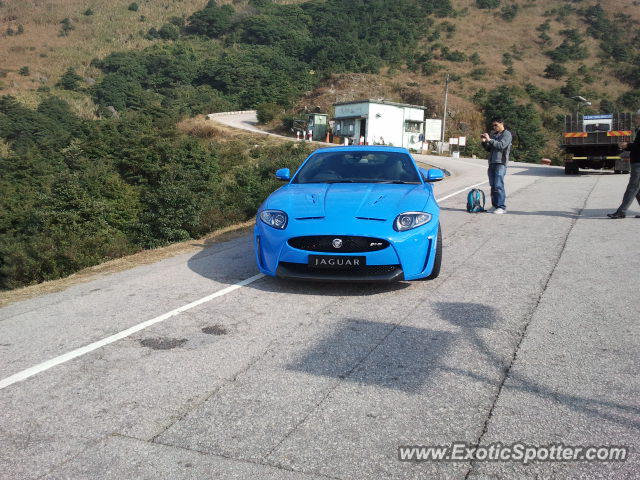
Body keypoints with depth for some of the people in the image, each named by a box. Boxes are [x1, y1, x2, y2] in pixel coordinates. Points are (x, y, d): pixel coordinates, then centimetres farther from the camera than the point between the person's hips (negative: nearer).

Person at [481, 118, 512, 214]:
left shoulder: (507, 134, 0)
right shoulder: (494, 135, 21)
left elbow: (502, 145, -15)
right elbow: (488, 149, 22)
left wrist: (489, 140, -17)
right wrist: (484, 141, 4)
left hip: (500, 163, -7)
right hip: (492, 163, 7)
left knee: (498, 186, -12)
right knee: (493, 186, 7)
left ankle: (502, 207, -9)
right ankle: (495, 205, 12)